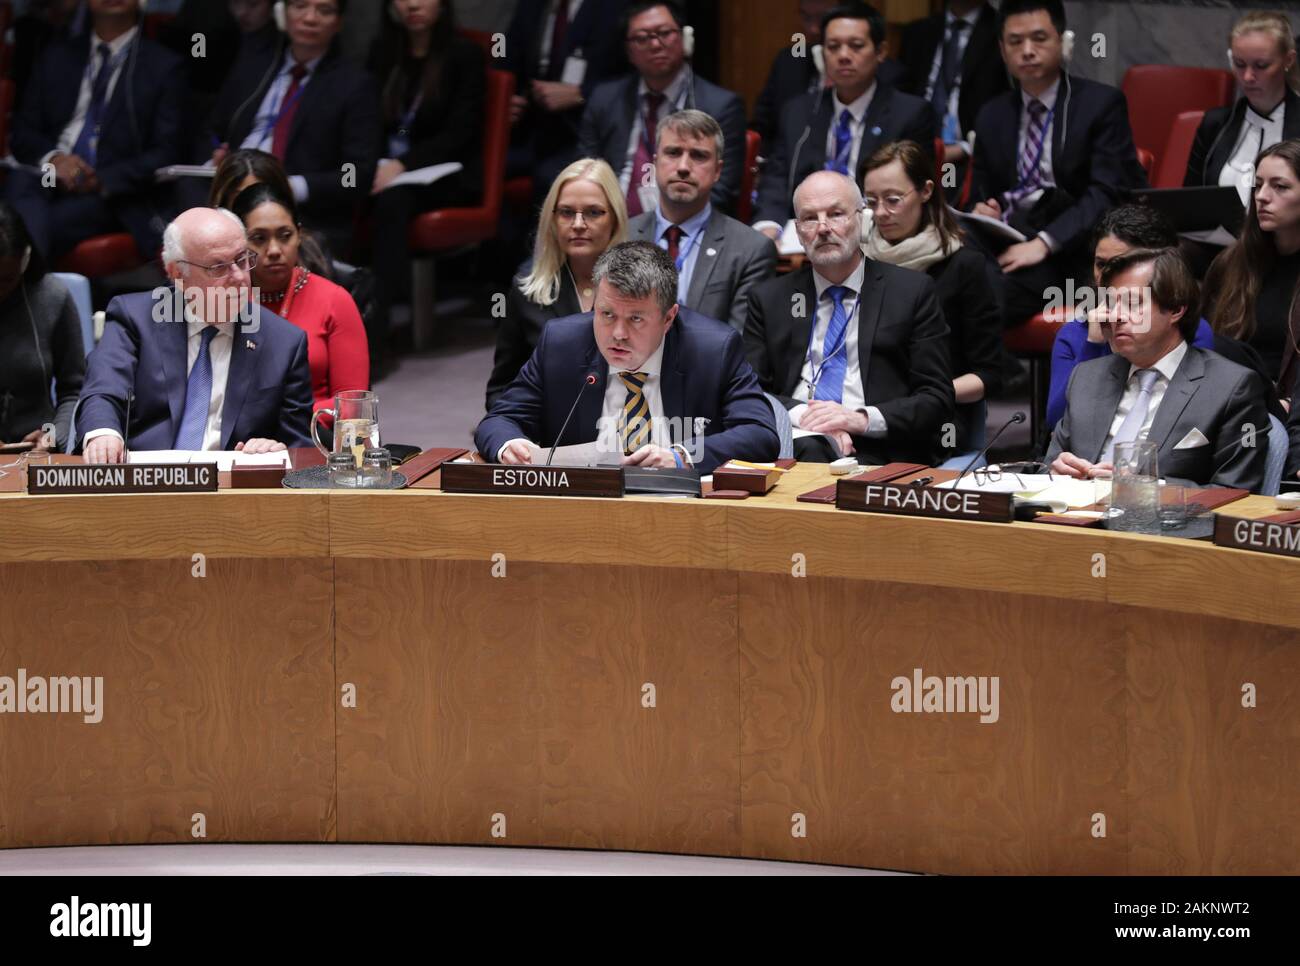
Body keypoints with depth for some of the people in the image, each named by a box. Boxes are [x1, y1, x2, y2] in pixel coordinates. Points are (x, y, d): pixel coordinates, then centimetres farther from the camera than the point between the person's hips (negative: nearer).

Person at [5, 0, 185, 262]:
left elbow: (166, 152, 2)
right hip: (47, 179, 3)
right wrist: (52, 158, -8)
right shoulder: (56, 57, 22)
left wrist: (103, 180, -14)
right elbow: (23, 133, 17)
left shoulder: (164, 66, 11)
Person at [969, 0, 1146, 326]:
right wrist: (982, 215, -5)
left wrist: (1044, 243, -21)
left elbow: (1107, 193, -9)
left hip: (1071, 252, -5)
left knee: (988, 293, -35)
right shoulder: (991, 116, 18)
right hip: (1006, 243, 5)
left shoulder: (1101, 104, 2)